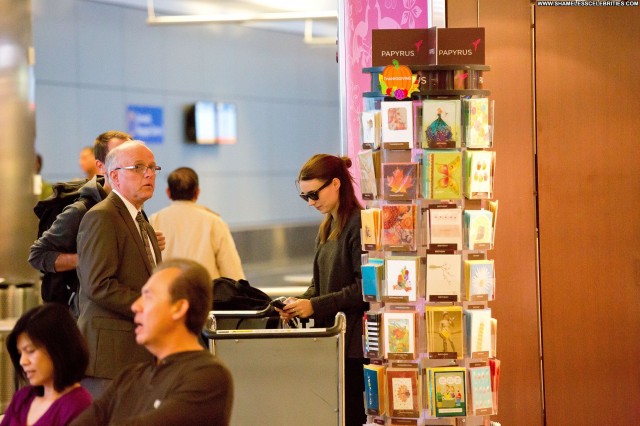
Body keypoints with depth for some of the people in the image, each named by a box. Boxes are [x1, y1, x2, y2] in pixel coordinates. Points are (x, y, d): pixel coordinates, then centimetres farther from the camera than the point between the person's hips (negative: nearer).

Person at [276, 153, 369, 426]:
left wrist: (314, 305, -15)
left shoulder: (359, 225, -13)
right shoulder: (327, 228, 15)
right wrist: (300, 302, 1)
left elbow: (364, 288, -17)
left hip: (353, 339, -8)